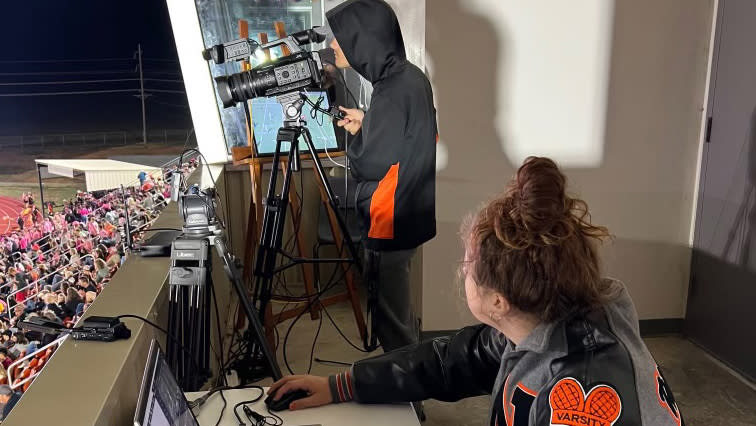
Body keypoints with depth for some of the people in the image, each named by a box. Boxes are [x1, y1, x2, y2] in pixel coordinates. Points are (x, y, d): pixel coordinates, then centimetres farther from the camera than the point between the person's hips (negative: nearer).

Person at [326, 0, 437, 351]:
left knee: (391, 319, 5)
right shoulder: (409, 76, 5)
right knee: (396, 309, 25)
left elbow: (371, 165, -21)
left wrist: (359, 136, -3)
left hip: (392, 220, -10)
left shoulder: (393, 89, -24)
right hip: (408, 213, 10)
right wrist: (368, 125, 8)